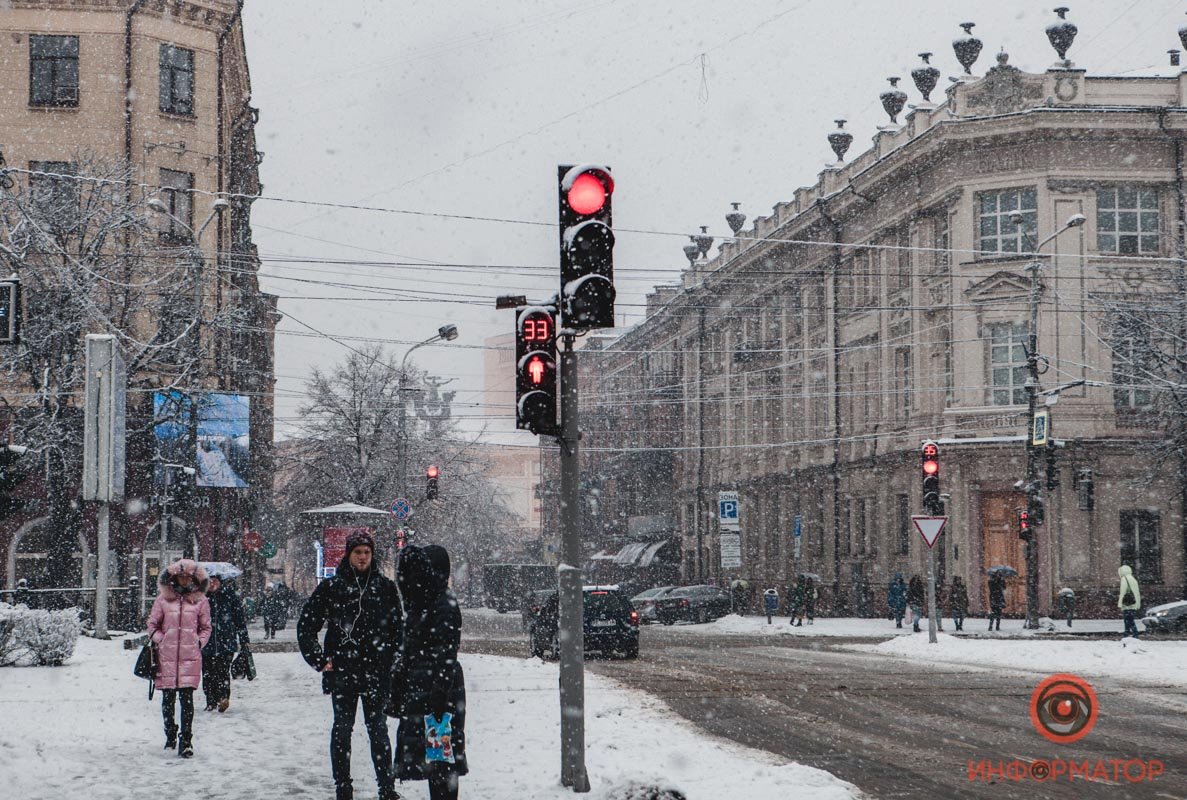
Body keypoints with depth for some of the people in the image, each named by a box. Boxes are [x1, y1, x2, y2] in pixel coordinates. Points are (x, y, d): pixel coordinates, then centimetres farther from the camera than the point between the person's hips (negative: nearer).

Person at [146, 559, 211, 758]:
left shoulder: (200, 600, 6)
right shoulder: (163, 599, 6)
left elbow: (206, 628, 14)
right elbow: (152, 624, 12)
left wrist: (199, 643, 1)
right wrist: (160, 641, 0)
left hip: (190, 657, -1)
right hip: (167, 656, 1)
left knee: (186, 698, -8)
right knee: (168, 698, 7)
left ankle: (186, 742, -6)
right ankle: (170, 735, 27)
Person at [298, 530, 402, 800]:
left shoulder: (385, 587, 5)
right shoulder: (331, 587, 2)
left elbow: (397, 629, 11)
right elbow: (305, 626, 7)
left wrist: (390, 661, 2)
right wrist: (320, 660, 1)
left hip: (375, 670, 0)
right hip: (341, 670, 0)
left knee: (378, 728, 2)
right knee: (342, 729, 5)